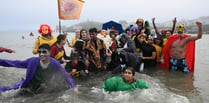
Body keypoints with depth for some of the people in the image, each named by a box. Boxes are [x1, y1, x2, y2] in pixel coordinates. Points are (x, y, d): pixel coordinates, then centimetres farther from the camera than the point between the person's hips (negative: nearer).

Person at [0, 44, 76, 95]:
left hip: (45, 91, 2)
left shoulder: (55, 64, -19)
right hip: (29, 88, -1)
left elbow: (66, 75, -15)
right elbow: (15, 63, -8)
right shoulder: (33, 61, -17)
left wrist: (73, 87, -22)